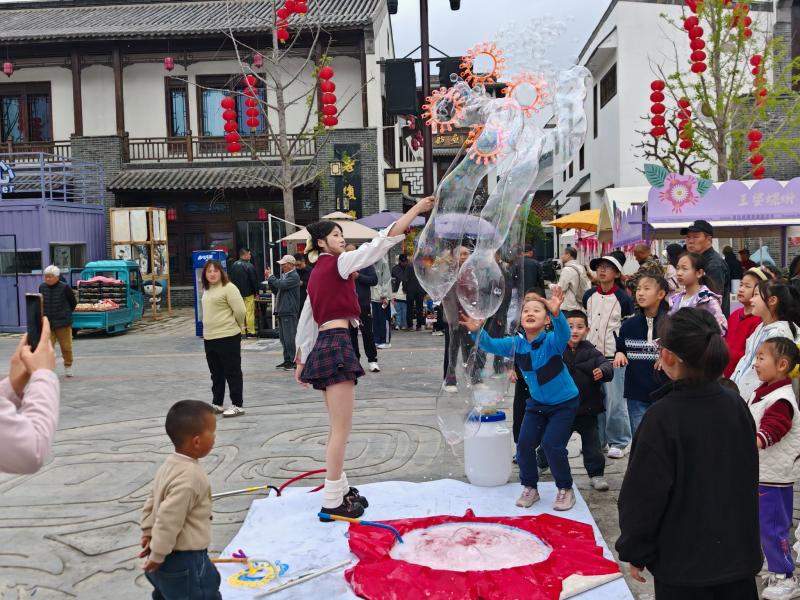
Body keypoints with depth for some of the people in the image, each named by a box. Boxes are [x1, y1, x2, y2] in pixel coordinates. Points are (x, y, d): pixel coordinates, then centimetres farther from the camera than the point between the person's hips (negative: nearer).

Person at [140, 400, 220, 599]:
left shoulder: (170, 464, 2)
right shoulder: (190, 477, -29)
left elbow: (152, 501, 11)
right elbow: (169, 519, -28)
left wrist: (148, 533, 17)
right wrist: (158, 555, -18)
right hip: (184, 562, -10)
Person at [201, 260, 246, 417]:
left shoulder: (228, 288, -12)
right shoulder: (207, 290, 14)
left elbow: (240, 311, -15)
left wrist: (236, 326, -2)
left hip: (228, 337, -8)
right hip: (209, 337, 8)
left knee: (232, 372, 0)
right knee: (216, 373, 16)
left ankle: (237, 405, 6)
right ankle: (217, 404, 26)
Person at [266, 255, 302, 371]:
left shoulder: (294, 276, -9)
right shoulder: (284, 275, 19)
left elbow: (281, 285, -21)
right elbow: (276, 290, 22)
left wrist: (271, 277, -7)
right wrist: (269, 279, 9)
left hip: (289, 311, -10)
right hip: (281, 311, 10)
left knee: (289, 338, -9)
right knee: (283, 338, 12)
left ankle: (294, 361, -4)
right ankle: (287, 360, 19)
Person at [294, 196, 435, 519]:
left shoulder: (317, 273, 18)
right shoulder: (337, 264, -6)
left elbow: (305, 321, 19)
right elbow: (381, 242, -13)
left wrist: (302, 360, 24)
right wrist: (418, 208, -12)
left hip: (323, 347, 10)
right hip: (337, 345, -10)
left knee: (338, 427, 16)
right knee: (341, 428, -5)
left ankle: (339, 489, 25)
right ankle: (332, 502, 1)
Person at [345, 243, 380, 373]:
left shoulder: (366, 264, 2)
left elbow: (374, 280, -6)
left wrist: (358, 276, -14)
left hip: (364, 304, -1)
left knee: (367, 333, 1)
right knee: (351, 334, 9)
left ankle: (372, 360, 7)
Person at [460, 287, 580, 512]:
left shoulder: (552, 341, -24)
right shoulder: (516, 343, -11)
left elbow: (564, 334, -46)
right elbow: (491, 345, -21)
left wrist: (557, 313, -67)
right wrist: (477, 331, -43)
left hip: (564, 402, -5)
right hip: (537, 402, 5)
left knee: (552, 445, -13)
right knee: (525, 443, -3)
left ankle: (565, 489, 11)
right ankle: (530, 487, 20)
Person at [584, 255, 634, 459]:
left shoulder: (623, 299, -4)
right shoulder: (588, 296, 8)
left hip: (613, 357, -4)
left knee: (614, 401, -2)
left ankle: (618, 442, 11)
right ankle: (596, 439, 22)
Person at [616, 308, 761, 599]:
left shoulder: (662, 417, -22)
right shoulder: (735, 405, -4)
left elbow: (644, 493, -17)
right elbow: (749, 477, 9)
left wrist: (635, 551, -4)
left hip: (683, 562, -5)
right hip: (739, 554, 5)